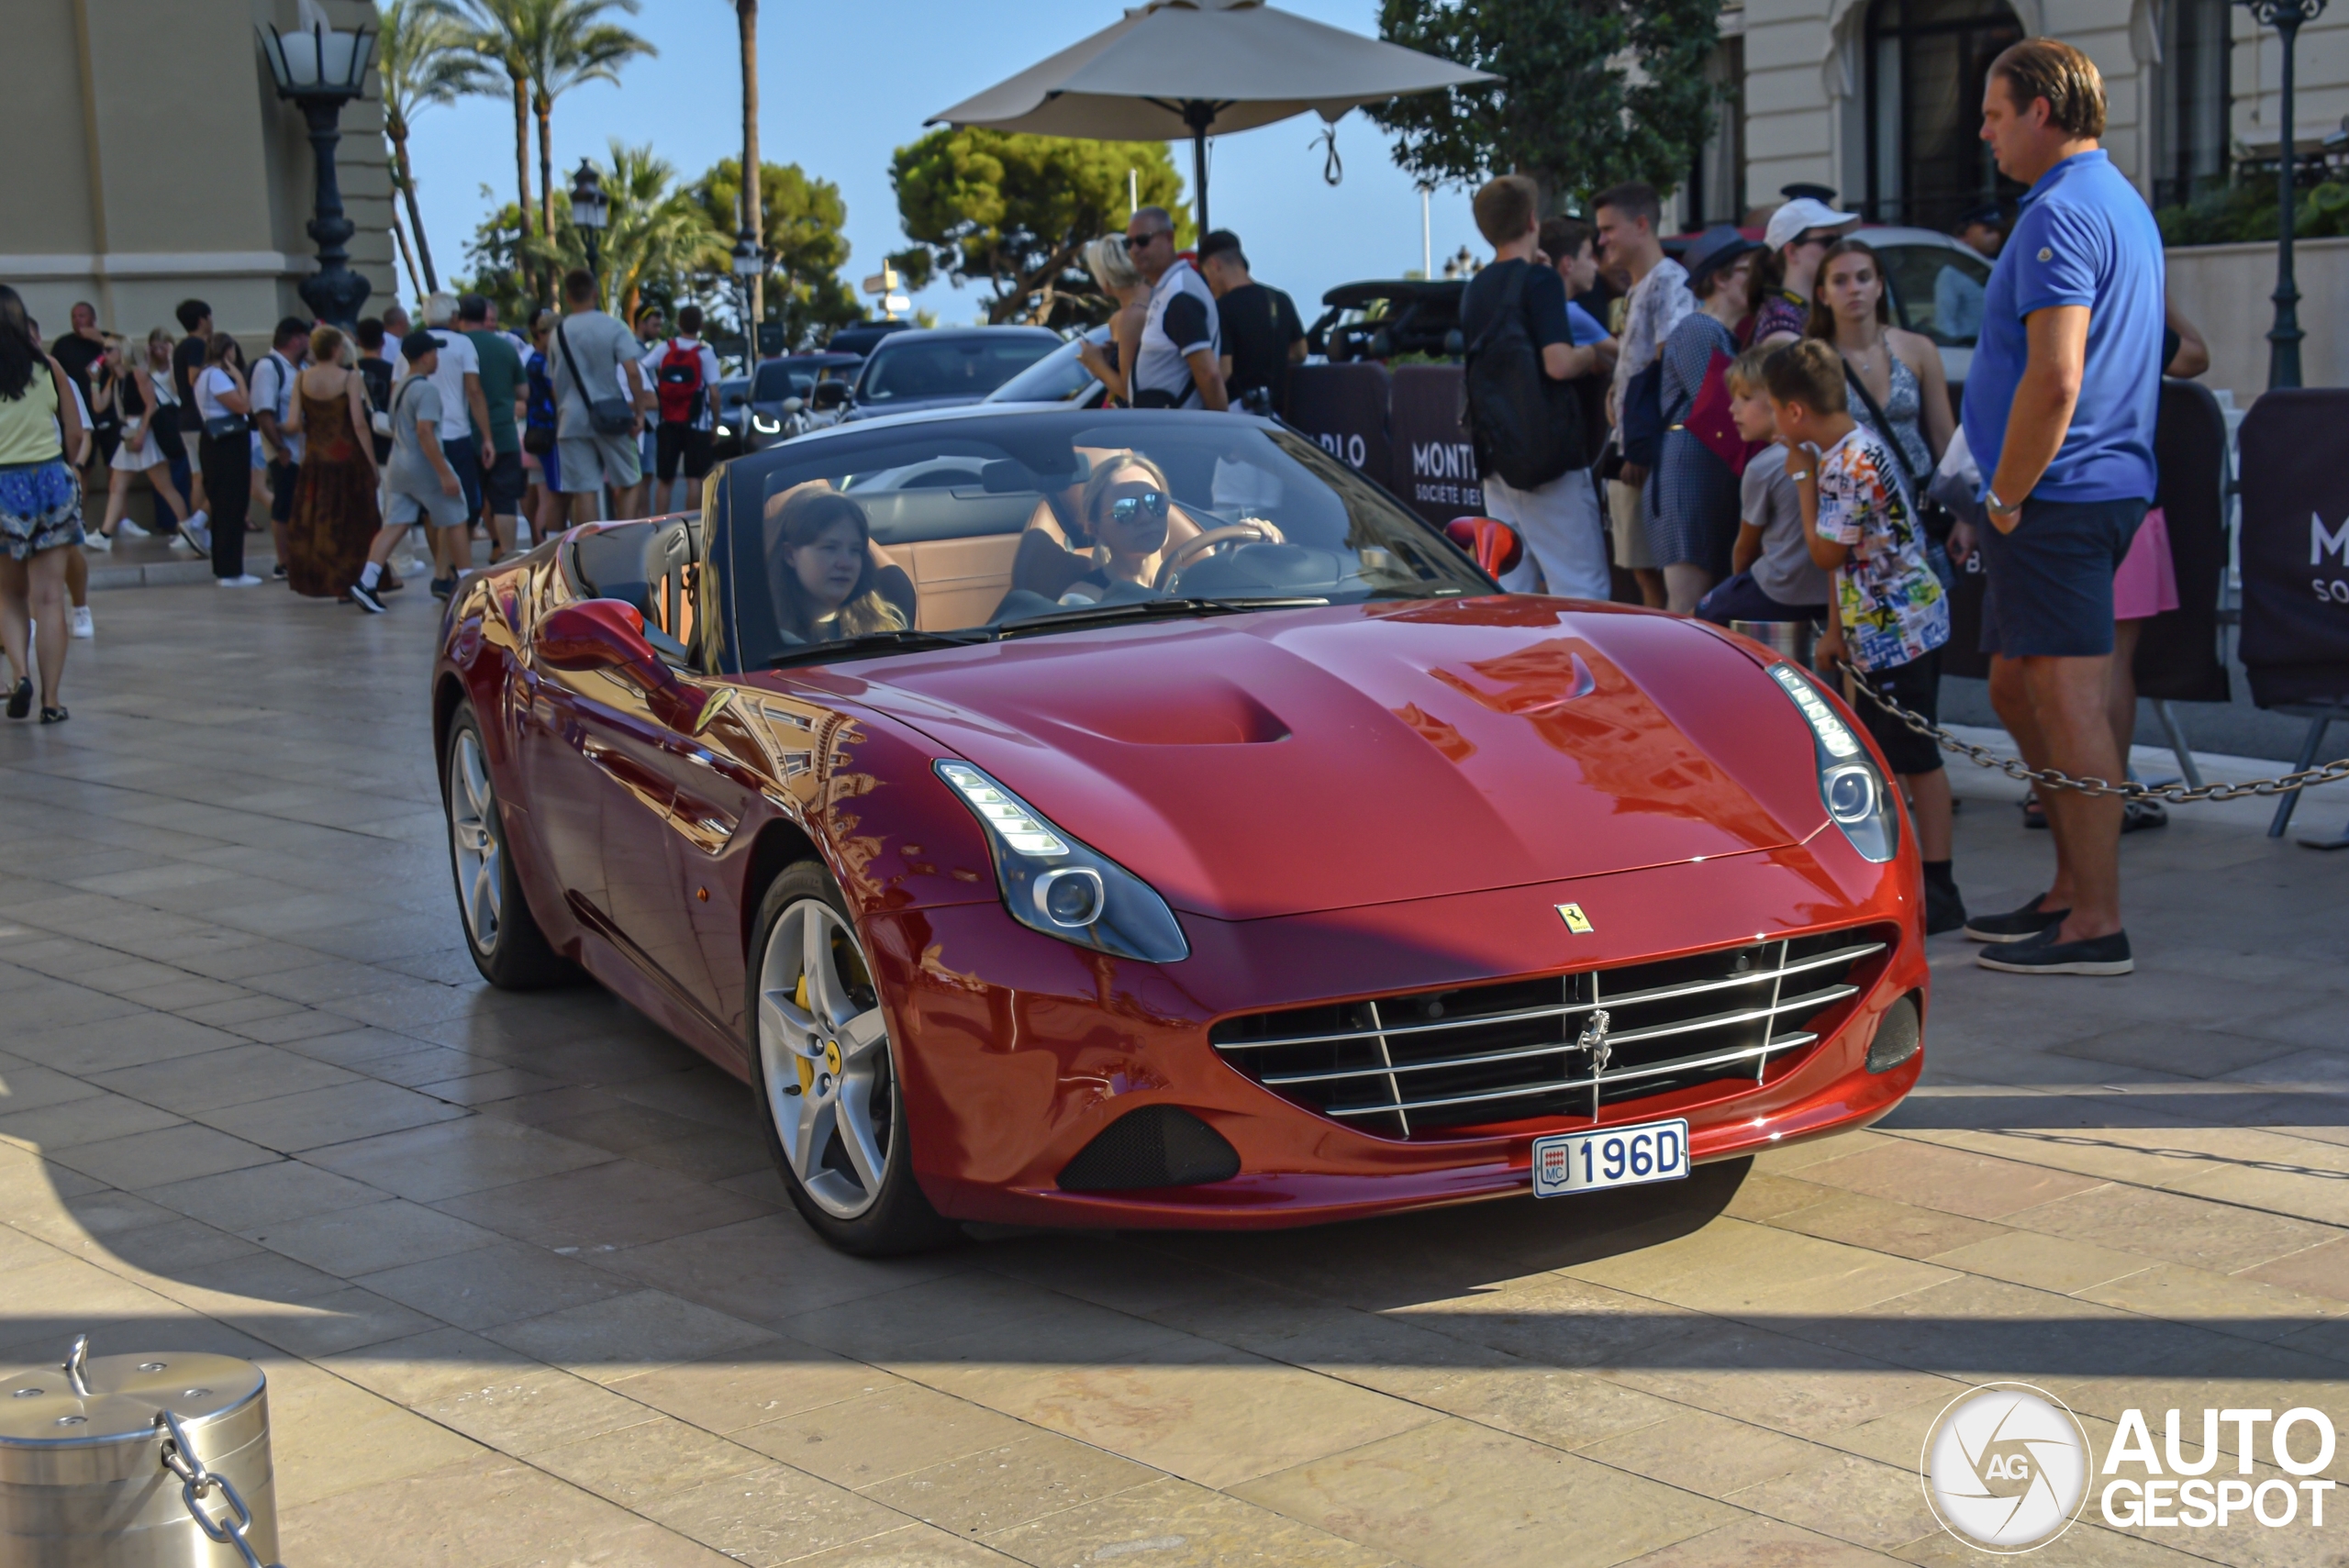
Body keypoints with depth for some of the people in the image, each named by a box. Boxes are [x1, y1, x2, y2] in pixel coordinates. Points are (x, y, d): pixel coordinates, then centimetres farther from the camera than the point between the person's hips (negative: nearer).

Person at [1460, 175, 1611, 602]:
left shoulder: (1475, 289, 13)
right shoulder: (1540, 280, -10)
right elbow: (1558, 363, -21)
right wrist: (1592, 355, 0)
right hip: (1548, 454, -8)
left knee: (1509, 588, 9)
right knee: (1582, 587, -5)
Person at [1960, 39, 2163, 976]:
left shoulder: (2060, 215, -14)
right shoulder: (2125, 205, 20)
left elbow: (2054, 380, -24)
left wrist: (2006, 498, -14)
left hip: (2057, 496, -11)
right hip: (2113, 486, 11)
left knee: (2069, 704, -7)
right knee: (2017, 691, 16)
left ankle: (2096, 925, -4)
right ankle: (2073, 888, 22)